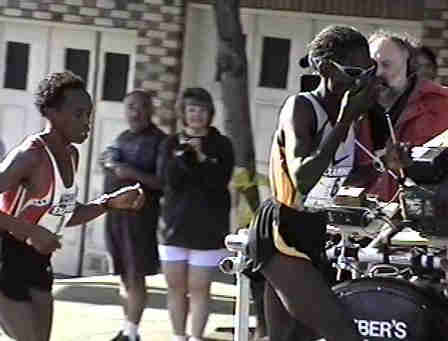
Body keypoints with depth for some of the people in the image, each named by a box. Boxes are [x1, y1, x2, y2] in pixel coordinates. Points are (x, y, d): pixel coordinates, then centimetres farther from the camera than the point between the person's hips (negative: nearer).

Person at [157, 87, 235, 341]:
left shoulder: (221, 145, 1)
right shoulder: (171, 144, 8)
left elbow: (219, 182, -9)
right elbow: (167, 179, -6)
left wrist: (201, 158, -19)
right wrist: (183, 155, -18)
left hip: (208, 228, -3)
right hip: (175, 225, 3)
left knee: (199, 288, -4)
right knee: (176, 287, 8)